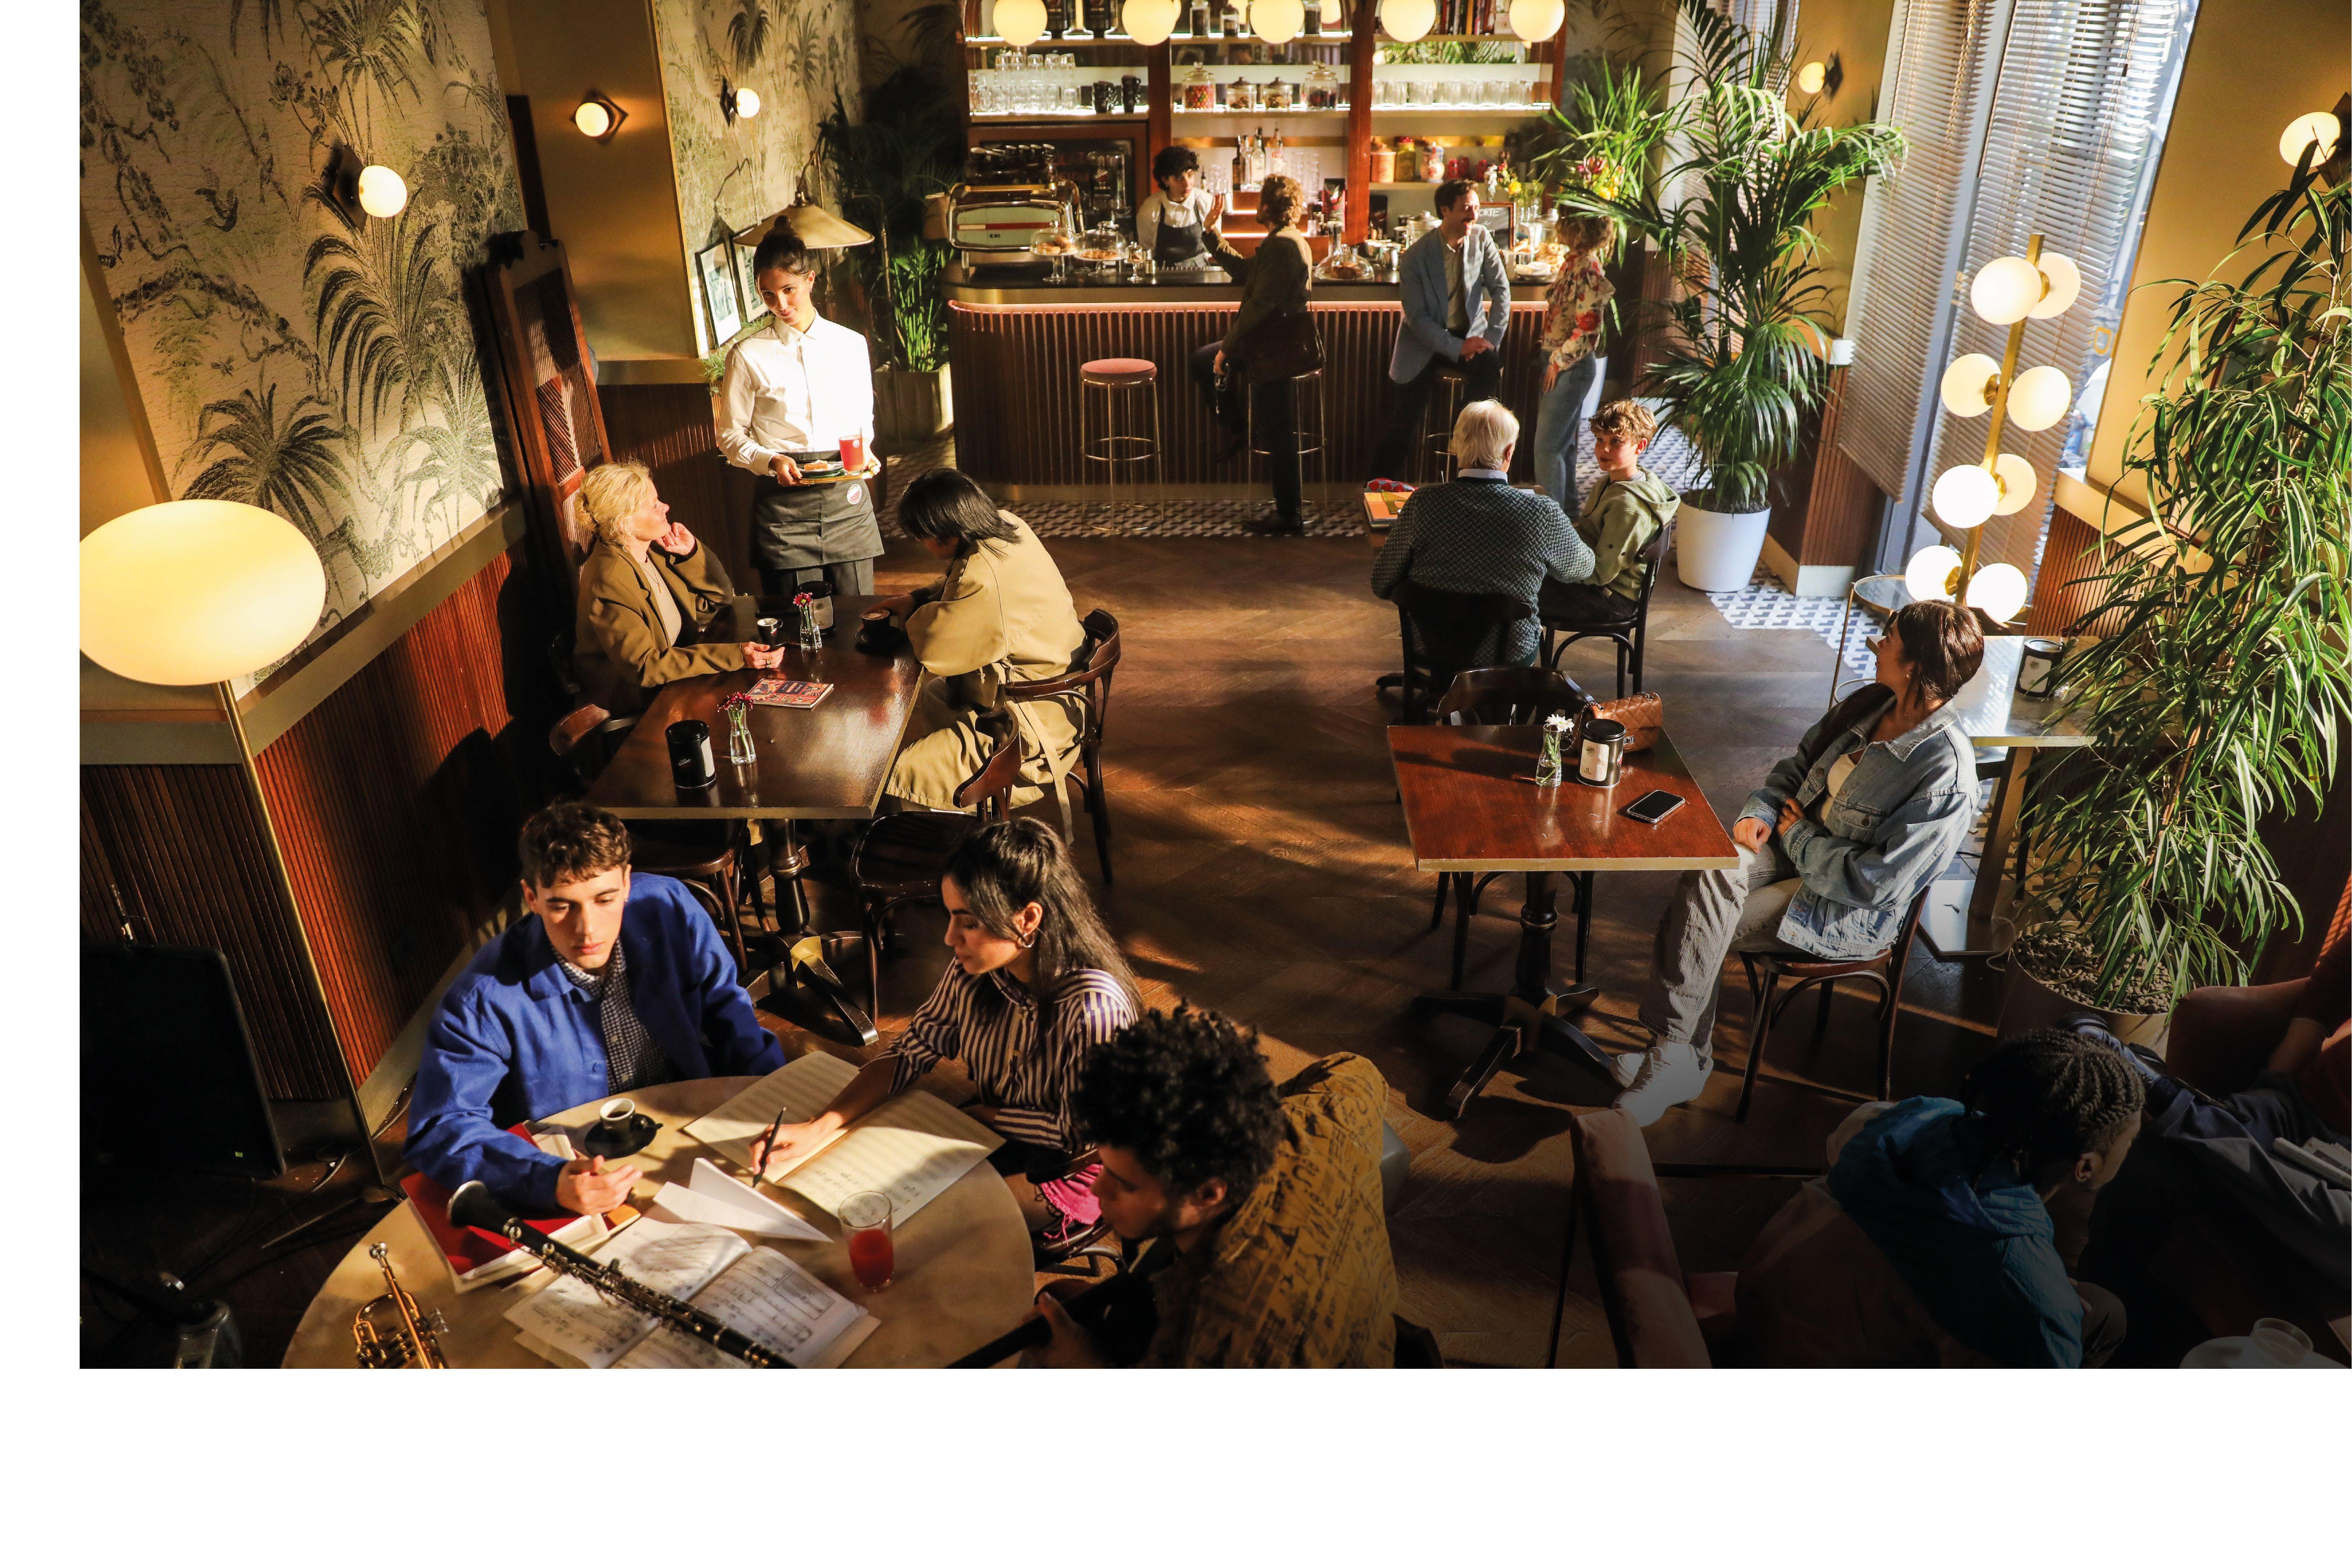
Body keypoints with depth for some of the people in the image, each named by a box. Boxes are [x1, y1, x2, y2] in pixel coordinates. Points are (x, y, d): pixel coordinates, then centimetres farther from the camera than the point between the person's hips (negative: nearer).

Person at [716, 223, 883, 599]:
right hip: (783, 501, -2)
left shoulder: (851, 345, 9)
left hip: (846, 497, 2)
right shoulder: (748, 355, 1)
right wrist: (771, 461, -14)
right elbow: (730, 436, 5)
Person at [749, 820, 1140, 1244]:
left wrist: (982, 1114, -10)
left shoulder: (1094, 1010, -32)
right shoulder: (972, 972, -14)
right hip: (988, 1131, 6)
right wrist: (817, 1127, -16)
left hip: (1065, 1171, -6)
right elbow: (911, 1051, -4)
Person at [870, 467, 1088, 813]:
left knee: (898, 776, -14)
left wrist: (915, 614, -4)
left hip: (1032, 727, -11)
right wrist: (916, 599, 4)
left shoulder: (986, 579, -33)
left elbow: (933, 648, -25)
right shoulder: (1008, 527, -2)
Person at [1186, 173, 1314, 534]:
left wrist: (1227, 348, -20)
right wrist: (1211, 233, 19)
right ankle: (1236, 429, 27)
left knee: (1279, 432, -4)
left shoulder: (1282, 246, -21)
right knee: (1202, 360, 20)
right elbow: (1245, 270, 19)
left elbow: (1260, 306, -26)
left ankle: (1290, 516, 4)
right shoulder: (1287, 241, 13)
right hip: (1272, 343, 11)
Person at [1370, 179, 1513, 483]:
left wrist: (1492, 339, -15)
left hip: (1470, 332, 2)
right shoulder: (1416, 257, -14)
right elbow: (1417, 318, -16)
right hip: (1426, 338, -2)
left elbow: (1501, 290, -2)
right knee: (1403, 423, -7)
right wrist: (1457, 348, -24)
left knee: (1489, 367, -30)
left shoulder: (1482, 238, -4)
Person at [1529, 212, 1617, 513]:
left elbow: (1587, 331, -23)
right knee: (1562, 442, 18)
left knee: (1547, 445, -5)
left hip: (1572, 367, -9)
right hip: (1558, 362, 10)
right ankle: (1567, 509, 30)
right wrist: (1553, 360, 13)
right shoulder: (1571, 262, 8)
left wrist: (1560, 363, -15)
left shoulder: (1588, 270, -20)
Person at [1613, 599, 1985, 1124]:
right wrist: (1759, 811, -3)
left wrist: (1799, 837, -11)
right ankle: (1674, 1051, -18)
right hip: (1796, 843, 7)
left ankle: (1677, 1061, -4)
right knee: (1711, 870, -24)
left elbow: (1872, 882, -24)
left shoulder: (1948, 778, -23)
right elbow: (1799, 762, 16)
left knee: (1698, 932, -23)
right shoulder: (1871, 704, 1)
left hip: (1852, 917, -7)